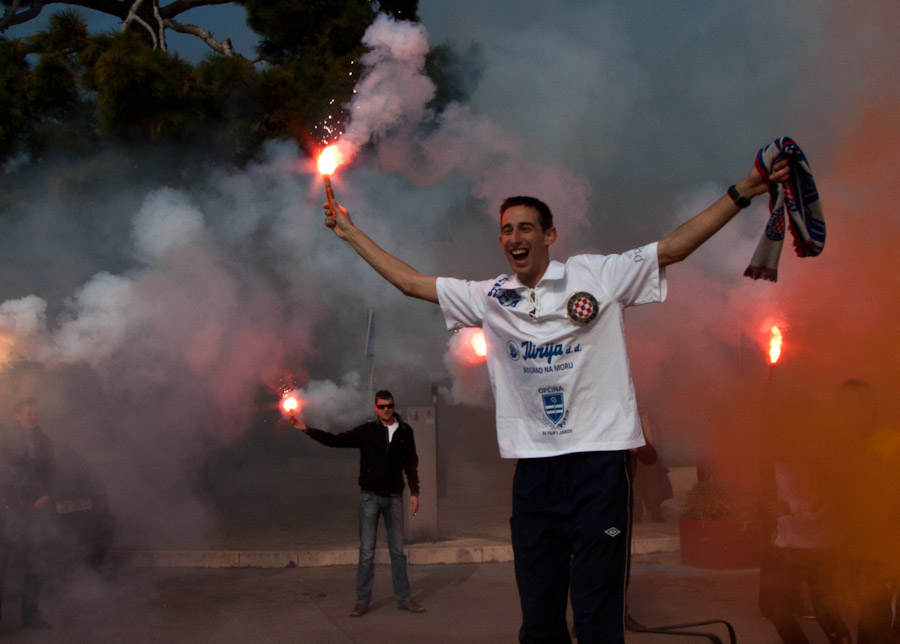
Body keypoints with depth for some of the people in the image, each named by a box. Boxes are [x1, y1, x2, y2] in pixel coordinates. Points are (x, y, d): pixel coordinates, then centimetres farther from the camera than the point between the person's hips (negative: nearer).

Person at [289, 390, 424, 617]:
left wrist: (414, 492, 5)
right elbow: (335, 440, -5)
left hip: (394, 497, 2)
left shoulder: (405, 432, 5)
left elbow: (411, 464, 11)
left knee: (398, 550, 7)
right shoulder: (366, 431, -2)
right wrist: (306, 429, -14)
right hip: (370, 497, -2)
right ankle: (362, 601, 8)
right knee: (366, 551, 1)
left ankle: (403, 598, 15)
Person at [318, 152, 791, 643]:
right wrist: (350, 232, 21)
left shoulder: (596, 275, 3)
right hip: (533, 467, 4)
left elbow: (676, 247, 3)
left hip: (599, 459, -3)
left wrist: (742, 192, -2)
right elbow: (409, 281, 18)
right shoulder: (488, 298, 12)